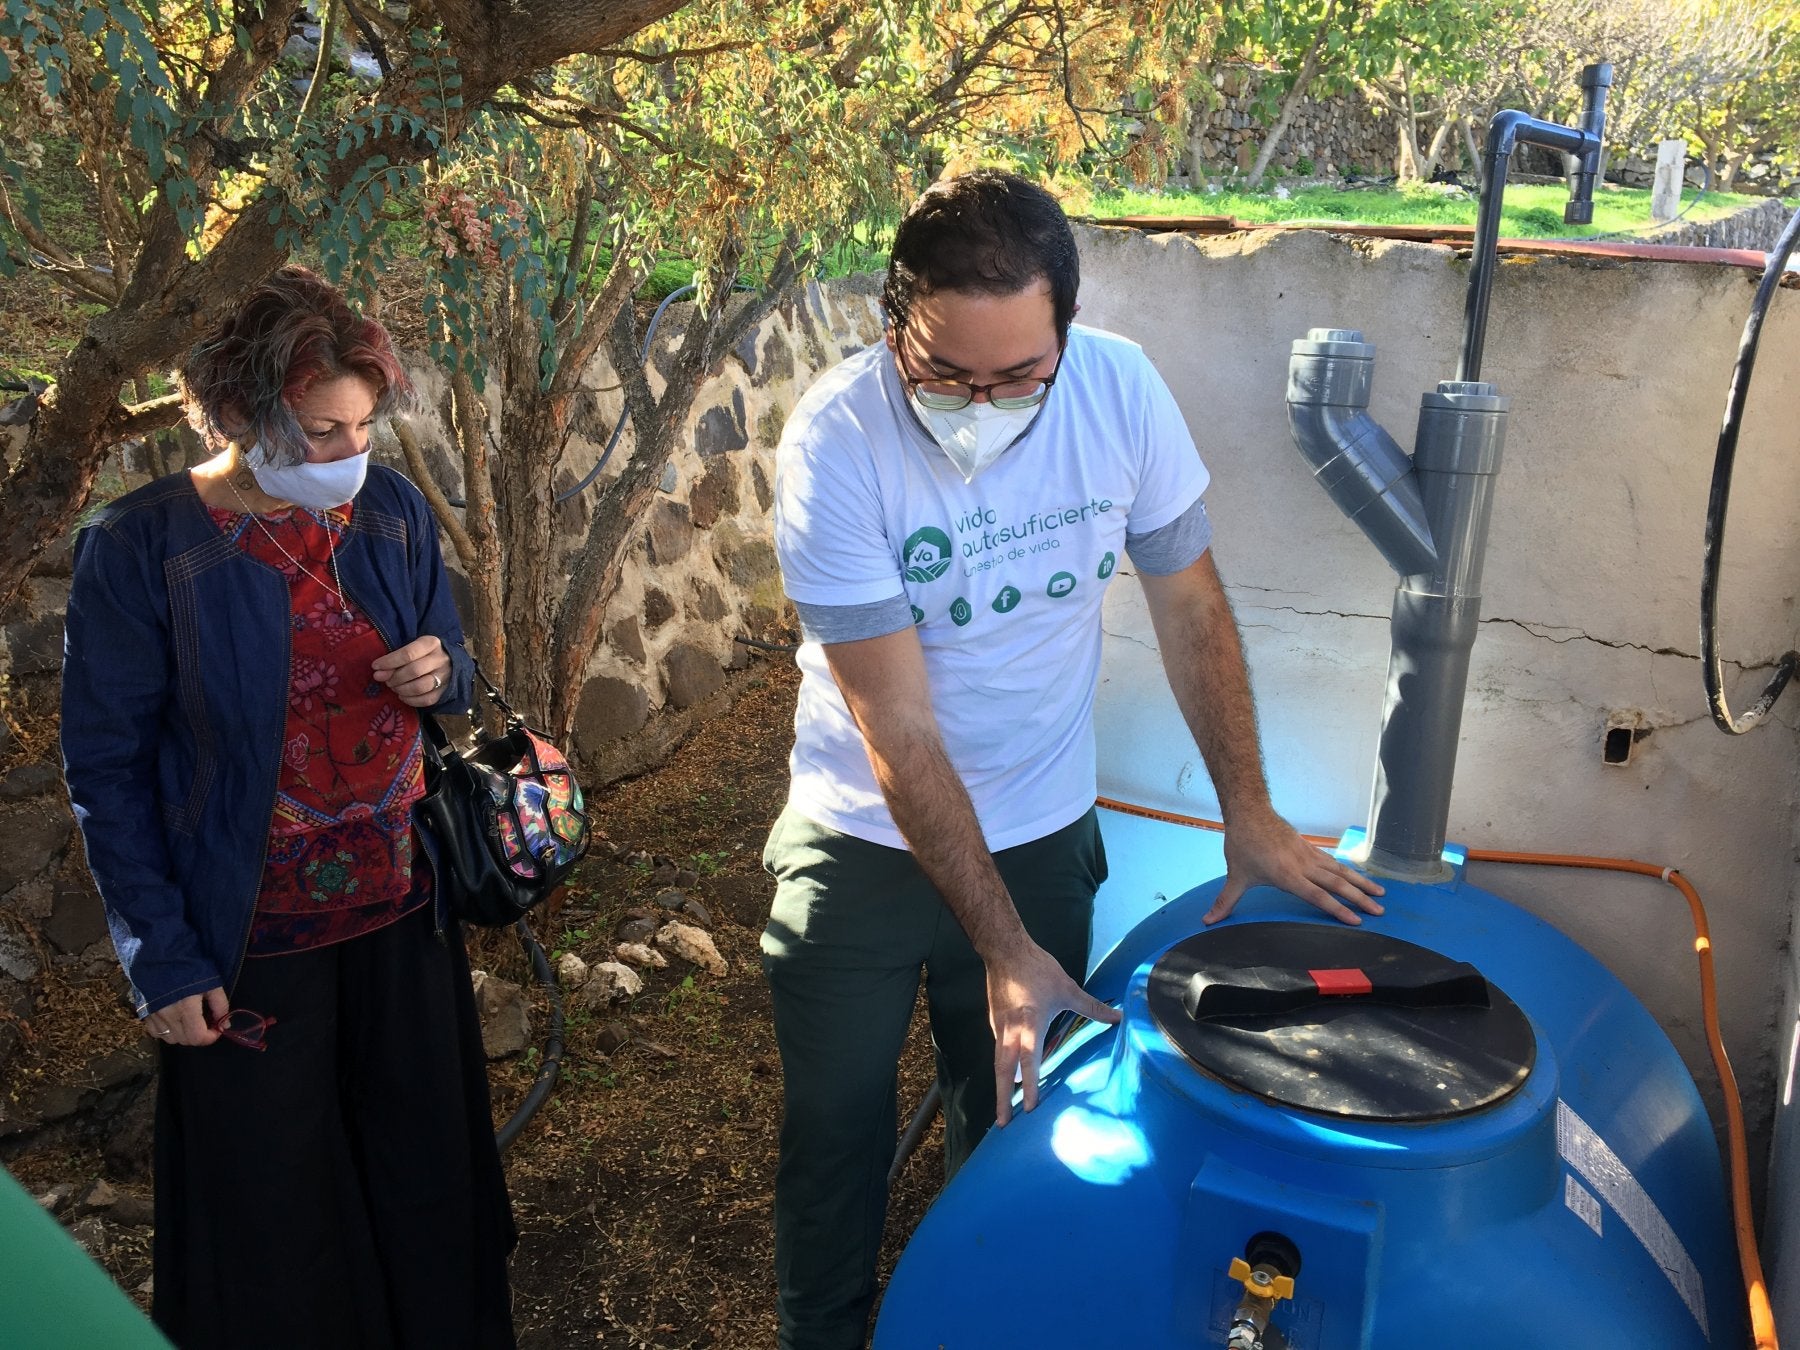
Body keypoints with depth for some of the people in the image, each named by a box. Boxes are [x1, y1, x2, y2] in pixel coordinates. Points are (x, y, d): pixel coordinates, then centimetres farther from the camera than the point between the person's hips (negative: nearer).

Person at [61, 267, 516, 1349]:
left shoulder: (394, 509, -4)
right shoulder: (142, 547, -16)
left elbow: (452, 672, 10)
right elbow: (107, 769, -10)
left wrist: (442, 674, -14)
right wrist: (162, 957, -10)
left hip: (404, 912, 4)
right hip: (249, 944, -3)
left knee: (427, 1170, 19)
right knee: (270, 1214, 15)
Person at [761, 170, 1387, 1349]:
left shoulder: (1121, 388, -16)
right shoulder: (836, 443, -24)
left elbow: (1191, 604, -2)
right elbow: (900, 736, -24)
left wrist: (1251, 814, -2)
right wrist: (1005, 948, -23)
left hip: (1043, 835, 3)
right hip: (866, 844, -2)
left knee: (1014, 1124, 17)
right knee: (837, 1133, 12)